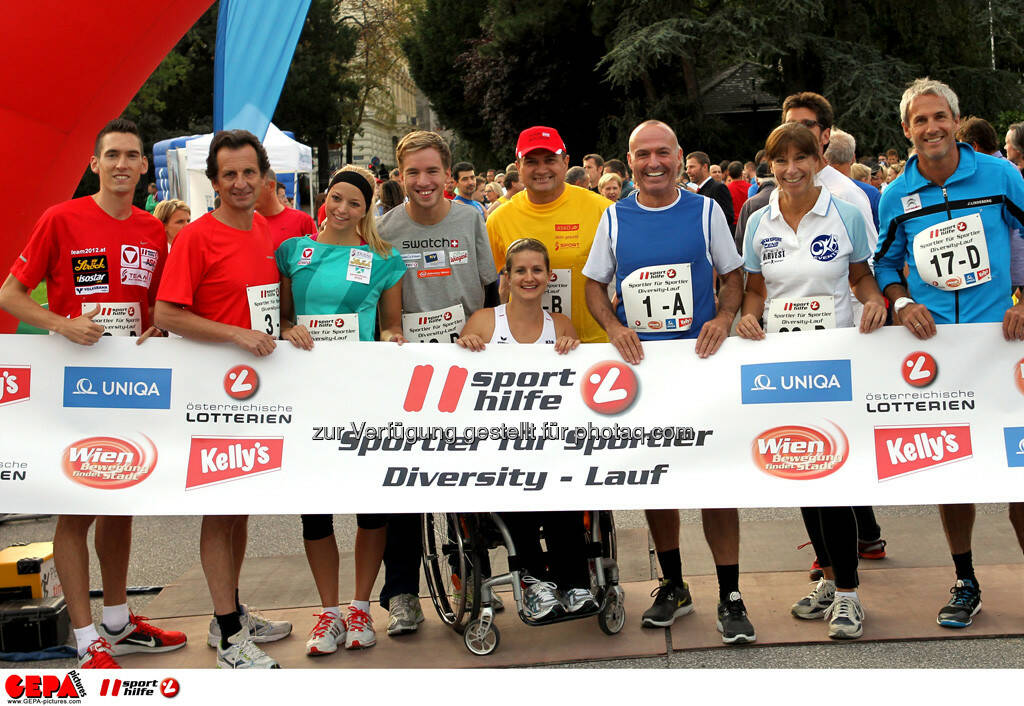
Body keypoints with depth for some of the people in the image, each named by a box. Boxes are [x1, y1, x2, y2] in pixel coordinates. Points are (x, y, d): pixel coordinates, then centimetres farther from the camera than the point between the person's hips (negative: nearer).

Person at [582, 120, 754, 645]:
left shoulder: (705, 211, 3)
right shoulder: (614, 218, 6)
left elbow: (733, 273, 8)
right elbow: (594, 285, 10)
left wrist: (724, 317, -11)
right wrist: (613, 327, -9)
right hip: (638, 365, 2)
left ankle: (729, 597, 2)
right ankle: (672, 586, 25)